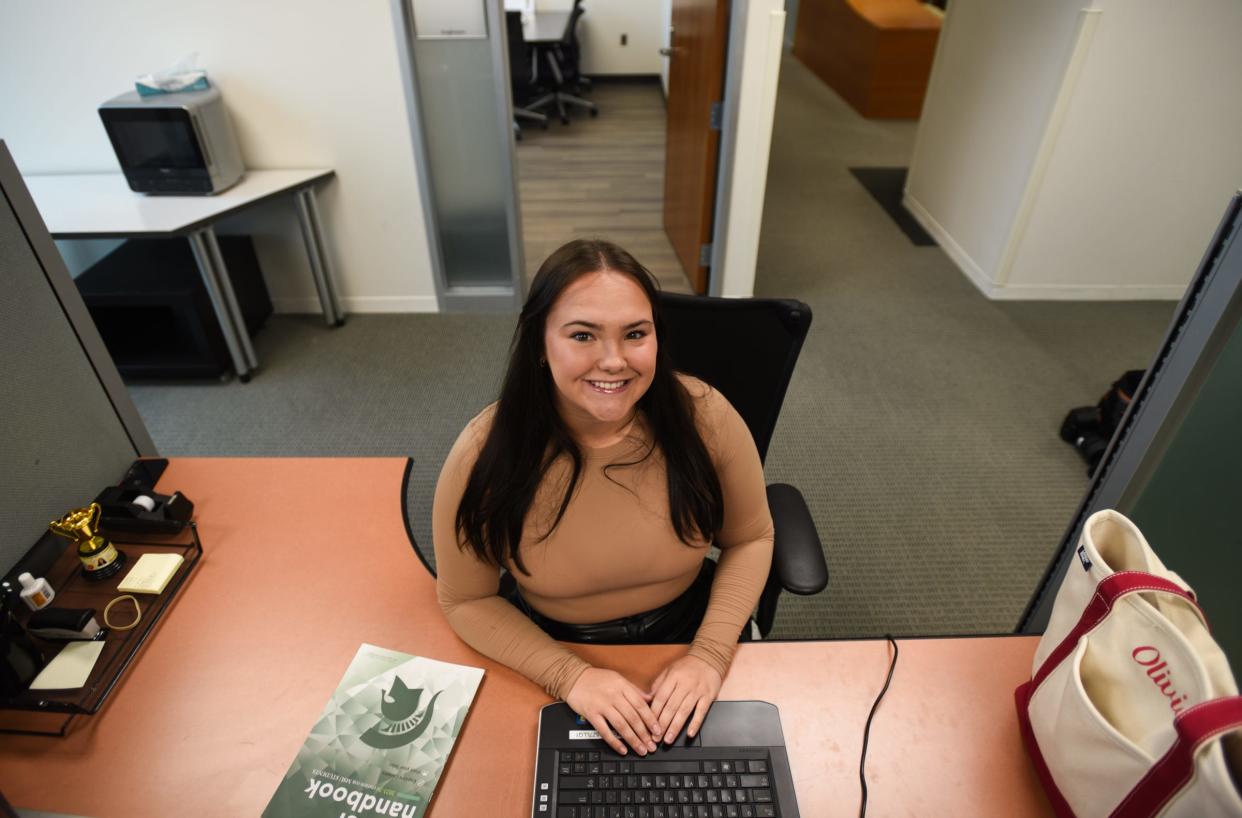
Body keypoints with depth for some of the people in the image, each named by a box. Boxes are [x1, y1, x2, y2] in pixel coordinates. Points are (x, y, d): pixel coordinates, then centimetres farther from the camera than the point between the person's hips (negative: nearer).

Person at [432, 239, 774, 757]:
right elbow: (466, 600, -9)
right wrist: (569, 676, -20)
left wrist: (710, 655, -15)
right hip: (547, 650, -1)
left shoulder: (703, 417, -19)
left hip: (687, 631, 2)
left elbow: (750, 539, -4)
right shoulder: (487, 453, -22)